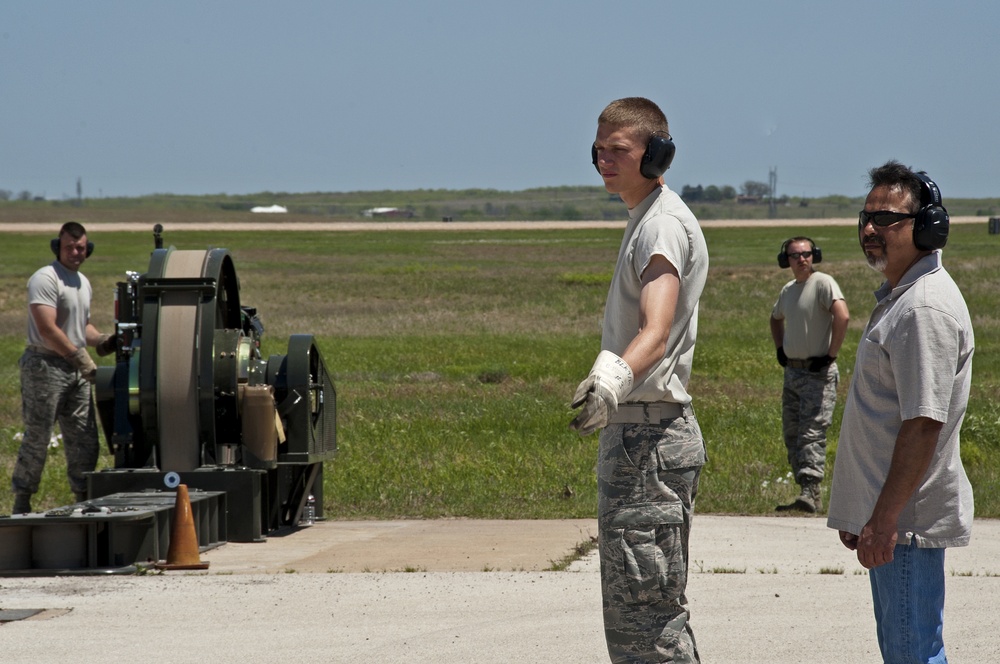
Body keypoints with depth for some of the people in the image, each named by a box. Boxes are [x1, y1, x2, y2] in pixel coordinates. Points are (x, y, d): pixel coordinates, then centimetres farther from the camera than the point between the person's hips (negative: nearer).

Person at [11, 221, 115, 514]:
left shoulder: (83, 282, 16)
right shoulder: (45, 279, -13)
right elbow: (48, 329, -21)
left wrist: (101, 341, 8)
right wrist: (80, 356, -21)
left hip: (75, 369, 8)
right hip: (45, 366, -8)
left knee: (84, 437, 8)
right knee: (37, 437, -4)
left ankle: (84, 498, 17)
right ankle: (21, 502, 3)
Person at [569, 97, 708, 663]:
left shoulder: (665, 224, -15)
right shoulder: (646, 221, 18)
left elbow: (657, 331, -33)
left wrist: (615, 379, -49)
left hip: (650, 440, -11)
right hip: (632, 434, 11)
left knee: (646, 615, -12)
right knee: (659, 615, 17)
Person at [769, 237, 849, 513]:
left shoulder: (823, 283, -11)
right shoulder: (787, 290, 14)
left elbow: (842, 316, -26)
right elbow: (776, 319, 35)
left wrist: (831, 355, -22)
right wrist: (780, 348, 20)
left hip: (818, 373, -9)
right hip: (792, 371, 9)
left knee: (811, 433, -16)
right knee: (791, 434, 9)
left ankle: (810, 493, -22)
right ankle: (810, 494, 14)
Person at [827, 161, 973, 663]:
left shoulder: (926, 308, -18)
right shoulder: (898, 297, 17)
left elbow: (923, 424, -24)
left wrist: (884, 519, -24)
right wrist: (859, 511, 23)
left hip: (909, 523, -11)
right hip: (889, 515, 11)